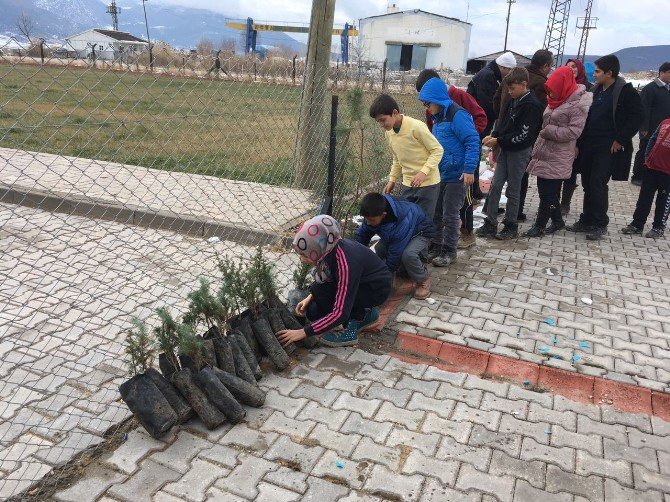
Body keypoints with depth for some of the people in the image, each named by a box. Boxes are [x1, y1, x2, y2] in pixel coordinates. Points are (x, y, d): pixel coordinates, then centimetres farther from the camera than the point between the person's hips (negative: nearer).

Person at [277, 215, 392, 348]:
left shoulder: (346, 263, -37)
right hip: (359, 281, 8)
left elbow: (340, 313, -33)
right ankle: (362, 313, 11)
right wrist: (310, 297, -8)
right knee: (313, 312, 1)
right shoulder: (328, 248, -16)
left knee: (322, 294, -25)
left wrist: (304, 332, -29)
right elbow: (322, 278, 7)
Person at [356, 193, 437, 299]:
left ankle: (423, 280, -9)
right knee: (378, 251, -17)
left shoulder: (402, 223, -44)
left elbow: (395, 254, -35)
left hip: (420, 233, -7)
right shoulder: (374, 214, -24)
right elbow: (361, 235, -8)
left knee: (408, 255, -38)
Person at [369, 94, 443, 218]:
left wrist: (423, 172, -25)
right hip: (408, 184, 7)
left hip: (428, 183, -6)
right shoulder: (388, 133, 4)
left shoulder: (416, 127, -19)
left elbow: (438, 150, -14)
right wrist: (392, 180, 10)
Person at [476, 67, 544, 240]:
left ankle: (511, 225, 16)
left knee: (513, 190, 3)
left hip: (520, 152, -7)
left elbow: (523, 135, -19)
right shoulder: (513, 101, 9)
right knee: (495, 186, 4)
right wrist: (493, 135, -3)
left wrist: (498, 141, -18)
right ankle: (490, 224, 9)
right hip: (506, 149, 7)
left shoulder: (531, 105, -16)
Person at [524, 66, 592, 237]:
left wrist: (548, 131, -15)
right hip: (544, 153, 9)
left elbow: (573, 131, -17)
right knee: (544, 189, 13)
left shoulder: (578, 104, -12)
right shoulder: (557, 100, 13)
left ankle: (539, 226, 8)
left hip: (557, 158, -8)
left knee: (548, 192, -3)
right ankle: (557, 221, 28)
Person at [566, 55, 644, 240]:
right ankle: (587, 220, 22)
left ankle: (600, 224, 4)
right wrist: (580, 142, 10)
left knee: (597, 184, -9)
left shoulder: (625, 91, -10)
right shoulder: (597, 90, 12)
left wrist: (620, 140, -16)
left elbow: (637, 117, -14)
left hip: (609, 148, -7)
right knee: (588, 184, 11)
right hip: (589, 146, 7)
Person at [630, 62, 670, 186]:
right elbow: (644, 109, -15)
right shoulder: (650, 88, -10)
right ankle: (637, 177, 14)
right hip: (650, 130, -7)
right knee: (644, 153, 3)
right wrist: (644, 128, -19)